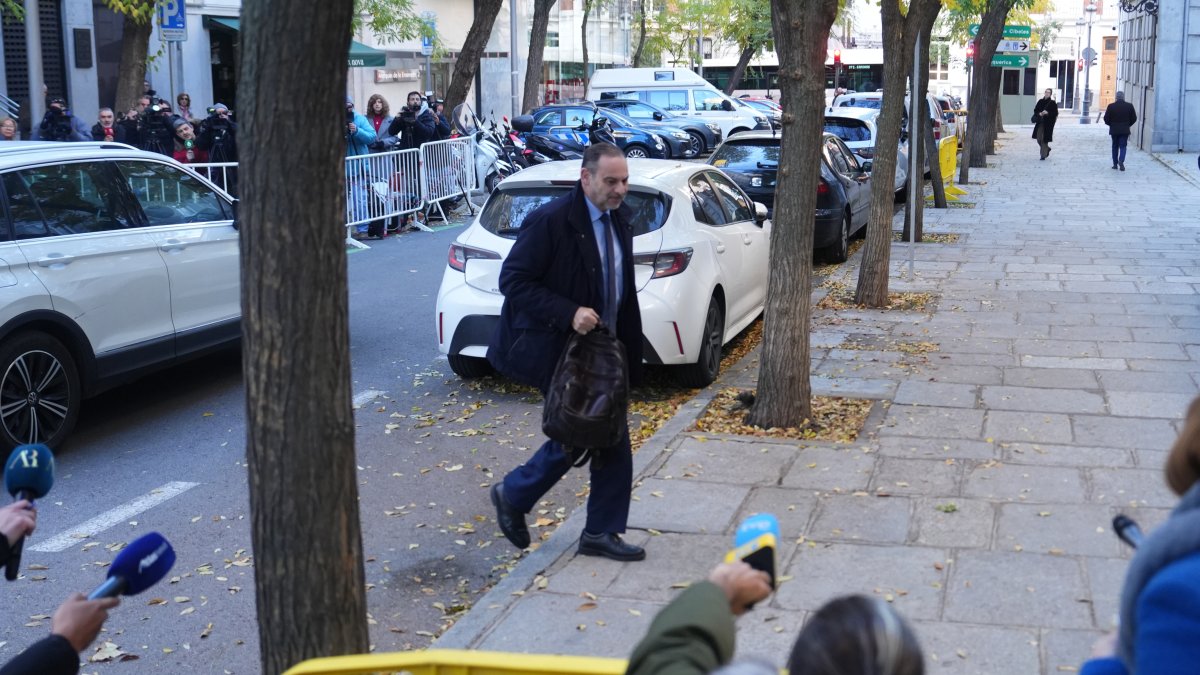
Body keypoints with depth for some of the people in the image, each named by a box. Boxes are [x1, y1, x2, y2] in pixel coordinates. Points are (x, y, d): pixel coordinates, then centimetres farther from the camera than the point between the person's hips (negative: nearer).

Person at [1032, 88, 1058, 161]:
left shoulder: (1052, 103, -4)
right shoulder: (1040, 101, 8)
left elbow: (1055, 113, -4)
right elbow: (1035, 110, 12)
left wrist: (1047, 113, -18)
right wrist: (1039, 113, -9)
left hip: (1048, 124, -5)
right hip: (1040, 122, 5)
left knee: (1044, 139, -6)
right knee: (1039, 139, 5)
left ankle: (1043, 155, 3)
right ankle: (1047, 149, 32)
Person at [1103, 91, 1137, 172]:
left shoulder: (1111, 106, -8)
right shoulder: (1129, 106, -5)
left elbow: (1106, 119, -6)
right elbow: (1134, 118, 0)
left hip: (1114, 130, 0)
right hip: (1125, 130, 0)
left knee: (1115, 146, 13)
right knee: (1123, 146, 4)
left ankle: (1115, 164, 15)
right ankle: (1121, 161, -18)